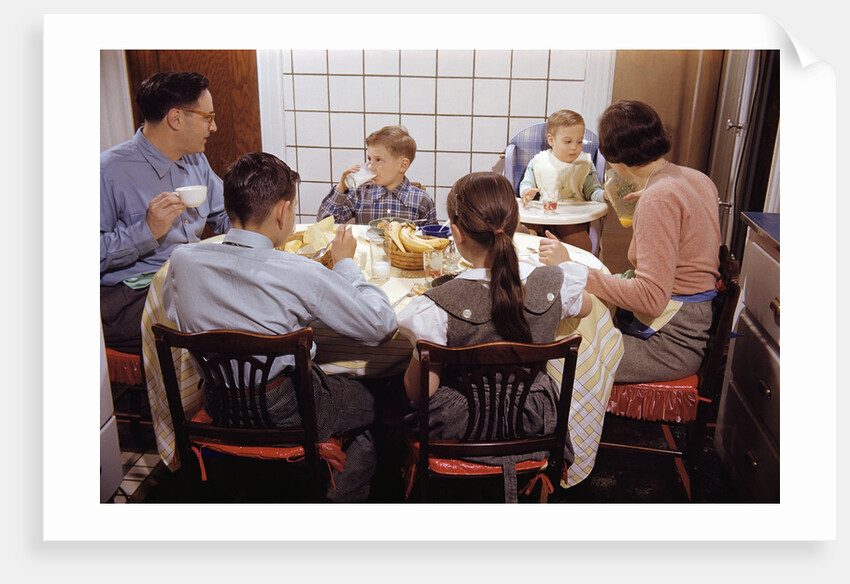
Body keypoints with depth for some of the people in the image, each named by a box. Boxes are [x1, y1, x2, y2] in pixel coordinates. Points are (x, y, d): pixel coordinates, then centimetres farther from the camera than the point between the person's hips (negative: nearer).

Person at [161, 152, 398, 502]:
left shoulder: (182, 260, -13)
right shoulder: (301, 275, -28)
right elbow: (382, 326, -17)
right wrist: (345, 264, -3)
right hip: (287, 419, -6)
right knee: (376, 399, 22)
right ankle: (345, 499, 38)